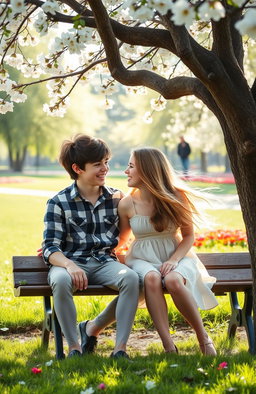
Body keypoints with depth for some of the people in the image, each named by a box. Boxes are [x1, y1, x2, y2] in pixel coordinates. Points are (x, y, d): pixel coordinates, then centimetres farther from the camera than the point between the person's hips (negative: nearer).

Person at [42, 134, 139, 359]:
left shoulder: (116, 198, 12)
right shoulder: (59, 203, 2)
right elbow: (50, 248, -5)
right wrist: (70, 265, -24)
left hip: (105, 263, 2)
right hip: (70, 263, -2)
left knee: (131, 278, -31)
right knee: (61, 281, -38)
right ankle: (74, 348, -23)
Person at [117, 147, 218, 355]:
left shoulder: (176, 198, -6)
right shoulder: (127, 204, -1)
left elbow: (188, 236, -1)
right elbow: (120, 240, 13)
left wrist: (174, 260, -17)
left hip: (175, 256, -1)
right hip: (143, 260, 1)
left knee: (173, 280, -37)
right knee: (151, 278, -37)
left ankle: (204, 338, -18)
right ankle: (169, 346, -38)